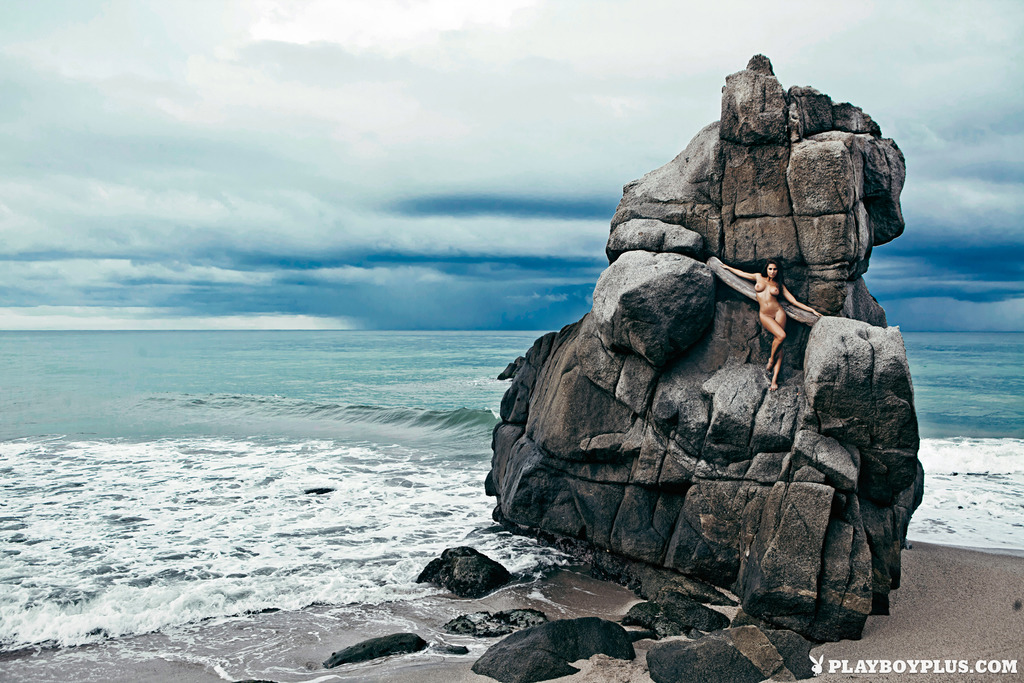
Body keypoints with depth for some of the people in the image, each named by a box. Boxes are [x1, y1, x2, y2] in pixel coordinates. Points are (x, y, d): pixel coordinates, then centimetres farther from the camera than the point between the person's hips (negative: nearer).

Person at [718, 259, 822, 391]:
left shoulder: (779, 285, 12)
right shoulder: (759, 277, 11)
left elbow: (794, 301, 12)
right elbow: (743, 274, 26)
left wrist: (811, 310, 7)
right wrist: (728, 267, 37)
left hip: (778, 312, 1)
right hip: (765, 315, -1)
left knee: (779, 343, -8)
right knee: (781, 335, -26)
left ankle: (775, 379, -11)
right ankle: (771, 359, 1)